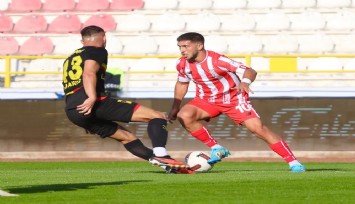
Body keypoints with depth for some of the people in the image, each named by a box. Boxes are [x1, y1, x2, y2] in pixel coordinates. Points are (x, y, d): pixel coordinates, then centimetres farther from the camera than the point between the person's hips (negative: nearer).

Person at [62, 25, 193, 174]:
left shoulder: (69, 60, 32)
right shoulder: (97, 51, 8)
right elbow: (88, 73, -12)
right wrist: (92, 98, -26)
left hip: (71, 112, 8)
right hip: (95, 104, -8)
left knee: (127, 137, 21)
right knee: (157, 117, -9)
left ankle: (169, 166, 11)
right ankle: (160, 155, -31)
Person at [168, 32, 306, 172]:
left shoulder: (217, 61, -26)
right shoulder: (182, 64, -10)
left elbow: (250, 71, -25)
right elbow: (182, 84, 12)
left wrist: (245, 82, -47)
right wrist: (175, 108, 9)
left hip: (234, 98, -4)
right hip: (207, 100, 4)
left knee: (257, 128, -15)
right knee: (184, 116, -24)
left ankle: (293, 163, -8)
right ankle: (216, 149, -10)